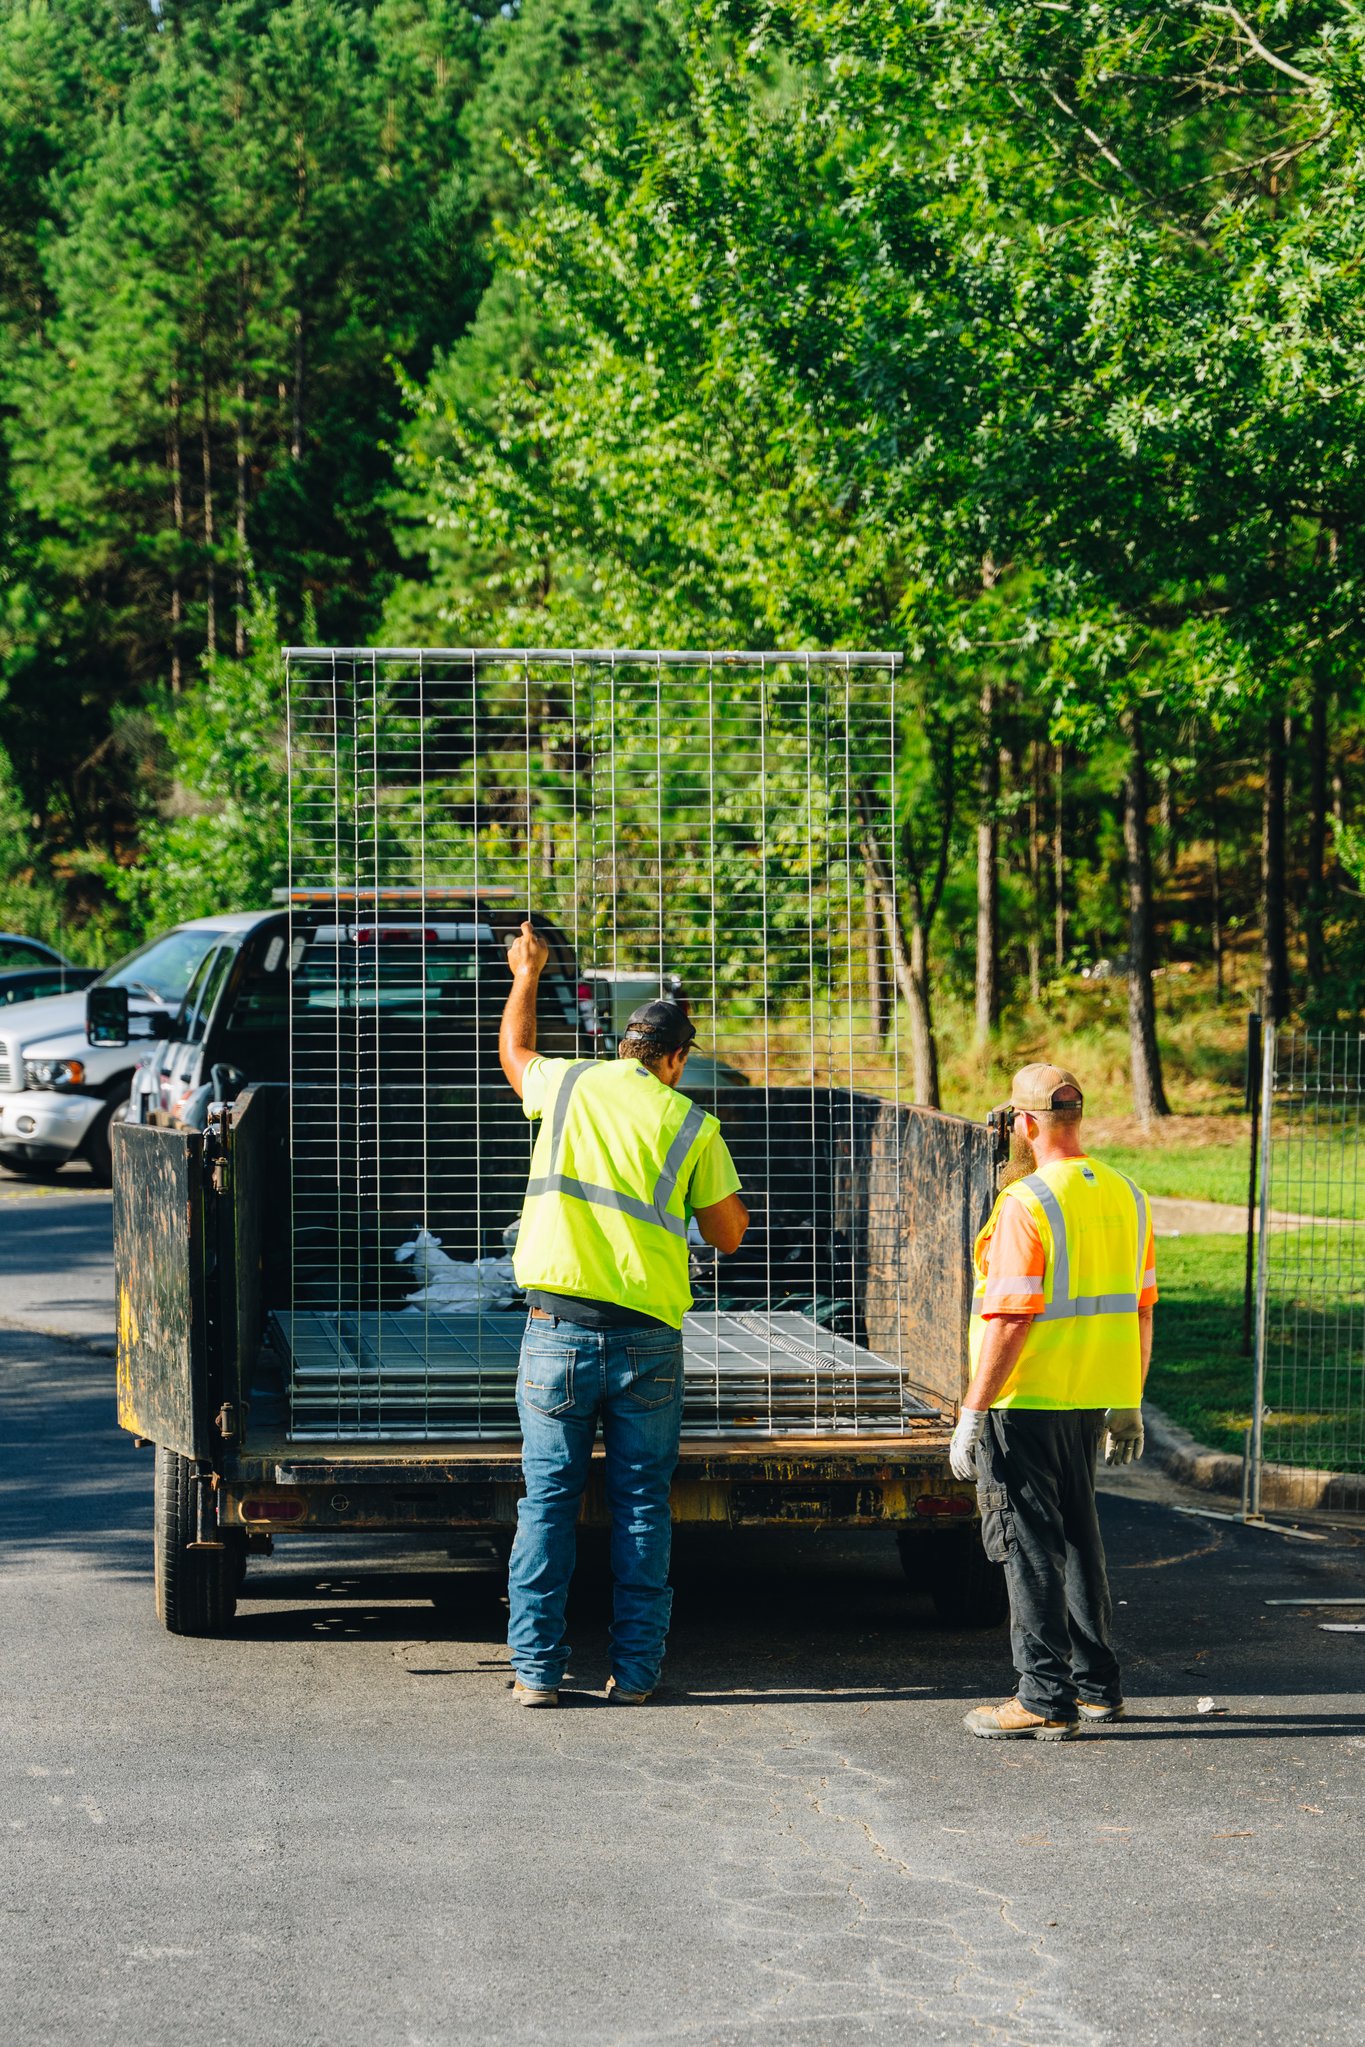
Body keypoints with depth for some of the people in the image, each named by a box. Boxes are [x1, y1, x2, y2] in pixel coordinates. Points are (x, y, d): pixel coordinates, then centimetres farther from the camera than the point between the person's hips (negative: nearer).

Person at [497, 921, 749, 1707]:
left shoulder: (568, 1085, 4)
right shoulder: (692, 1126, 1)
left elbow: (514, 1052, 28)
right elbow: (726, 1236, 7)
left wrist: (527, 975, 44)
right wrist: (738, 1211, 30)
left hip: (560, 1329, 1)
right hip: (648, 1336, -1)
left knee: (549, 1500, 5)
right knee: (643, 1504, 7)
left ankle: (537, 1667, 4)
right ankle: (635, 1669, 7)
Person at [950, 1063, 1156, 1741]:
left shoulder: (1026, 1203, -17)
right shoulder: (1126, 1197, 7)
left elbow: (1009, 1321, -21)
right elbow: (1140, 1309, 12)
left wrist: (972, 1415, -17)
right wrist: (1127, 1403, 20)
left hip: (1026, 1401, -8)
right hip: (1091, 1403, 8)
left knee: (1029, 1546, -1)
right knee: (1077, 1537, 19)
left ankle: (1045, 1701, -1)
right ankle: (1095, 1685, 24)